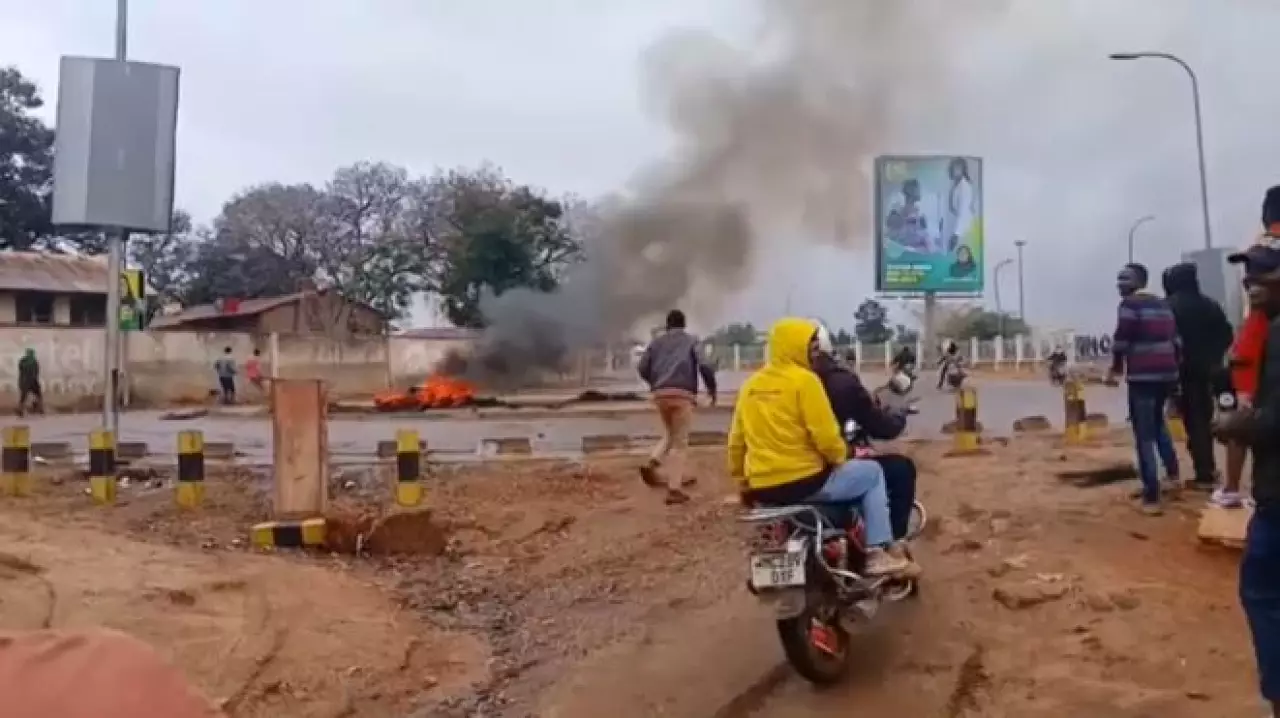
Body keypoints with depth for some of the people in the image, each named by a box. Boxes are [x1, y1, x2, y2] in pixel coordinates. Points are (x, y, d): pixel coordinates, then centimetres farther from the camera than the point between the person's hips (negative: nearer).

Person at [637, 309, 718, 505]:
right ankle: (674, 489, -7)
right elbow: (705, 366, -5)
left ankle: (651, 464, -3)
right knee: (680, 442, 0)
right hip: (682, 394, -4)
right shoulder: (691, 341, 10)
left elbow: (642, 368, 12)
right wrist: (712, 388, 9)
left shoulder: (656, 342, 19)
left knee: (669, 436, 22)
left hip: (660, 394, 4)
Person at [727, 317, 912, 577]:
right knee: (872, 472, 14)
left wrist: (742, 480, 23)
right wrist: (840, 457, 3)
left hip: (762, 489, 8)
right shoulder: (804, 380, -12)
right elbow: (825, 435, -16)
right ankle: (878, 554, 11)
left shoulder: (750, 385, 9)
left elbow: (736, 441, 12)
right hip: (804, 482, -8)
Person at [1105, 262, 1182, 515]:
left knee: (1144, 436, -4)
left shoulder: (1130, 304, -6)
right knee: (1157, 422, 31)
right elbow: (1175, 339, 15)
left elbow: (1121, 339, -13)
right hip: (1167, 374, 8)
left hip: (1142, 376, -8)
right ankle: (1173, 473, 33)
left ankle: (1152, 497, -5)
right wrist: (1173, 366, 23)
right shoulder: (1163, 304, 16)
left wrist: (1115, 368, 1)